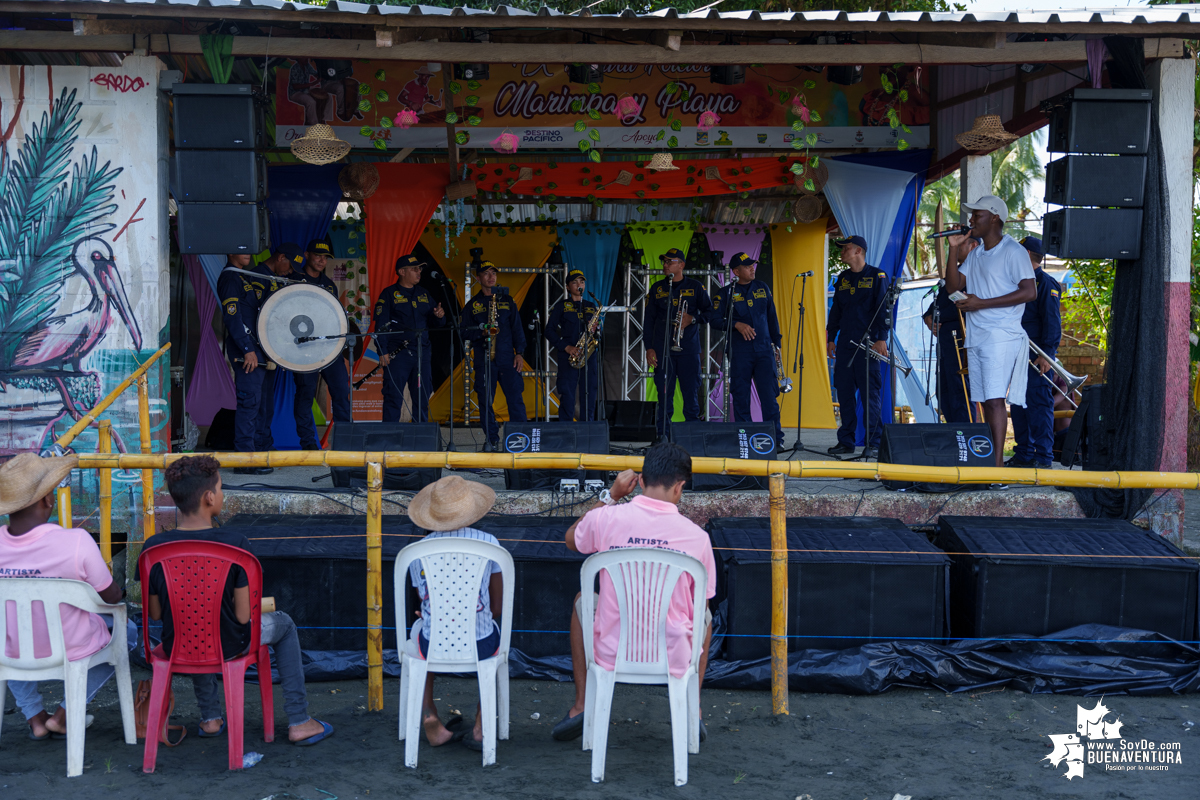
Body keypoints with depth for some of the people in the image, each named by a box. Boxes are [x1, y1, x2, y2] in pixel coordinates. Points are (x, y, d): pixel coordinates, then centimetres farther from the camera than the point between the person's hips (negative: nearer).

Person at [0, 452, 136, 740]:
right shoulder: (77, 542, -27)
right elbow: (112, 597, -14)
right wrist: (120, 589, 11)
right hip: (73, 651, -4)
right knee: (126, 631, 27)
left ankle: (35, 717, 33)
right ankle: (64, 714, 20)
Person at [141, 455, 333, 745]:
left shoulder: (153, 547, -15)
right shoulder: (235, 545, -24)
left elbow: (155, 614, -5)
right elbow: (243, 616, -19)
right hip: (227, 647, -3)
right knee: (282, 623, 27)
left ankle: (210, 718, 43)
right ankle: (298, 723, 29)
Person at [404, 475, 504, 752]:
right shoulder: (488, 543, -5)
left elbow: (425, 605, 11)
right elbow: (498, 607, 1)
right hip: (480, 646, -1)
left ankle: (431, 722, 29)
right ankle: (482, 726, 26)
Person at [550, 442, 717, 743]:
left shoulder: (606, 518, -11)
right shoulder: (696, 536, -11)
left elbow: (571, 540, 14)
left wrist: (610, 495, 14)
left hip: (611, 653, 0)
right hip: (673, 657, 0)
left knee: (581, 600, 32)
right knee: (704, 614, 33)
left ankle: (581, 707, 29)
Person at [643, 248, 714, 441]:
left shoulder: (694, 286, 8)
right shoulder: (657, 288, 12)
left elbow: (709, 311, 9)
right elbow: (648, 319, 11)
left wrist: (693, 319, -10)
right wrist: (649, 347, 3)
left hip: (689, 348, -1)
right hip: (662, 350, 1)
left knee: (691, 393, -2)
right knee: (664, 394, 0)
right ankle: (662, 437, 4)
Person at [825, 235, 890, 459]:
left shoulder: (877, 276, -1)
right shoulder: (842, 278, 16)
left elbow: (883, 308, -6)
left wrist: (881, 338, -14)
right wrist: (831, 338, 14)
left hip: (868, 344, -6)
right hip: (845, 344, 6)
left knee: (870, 394, -5)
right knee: (844, 392, 5)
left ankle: (874, 442, 0)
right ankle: (846, 440, 12)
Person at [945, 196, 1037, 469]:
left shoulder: (1013, 251, -5)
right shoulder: (975, 254, 19)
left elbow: (1030, 292, -13)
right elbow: (953, 286, 13)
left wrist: (981, 303, -15)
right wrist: (954, 250, 4)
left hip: (1001, 336, -8)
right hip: (975, 338, 8)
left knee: (995, 399, -14)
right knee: (984, 401, 6)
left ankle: (997, 463, -17)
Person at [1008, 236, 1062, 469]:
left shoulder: (1045, 283, -7)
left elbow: (1052, 322, -14)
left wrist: (1046, 354, -21)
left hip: (1037, 358, -9)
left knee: (1039, 404, -8)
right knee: (1019, 405, 9)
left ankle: (1043, 456, -6)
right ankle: (1024, 455, 15)